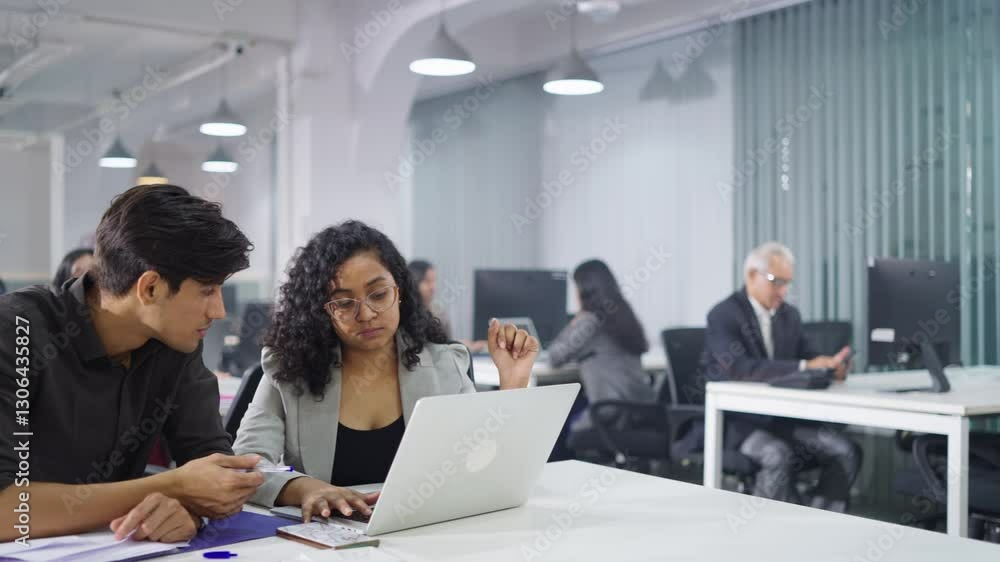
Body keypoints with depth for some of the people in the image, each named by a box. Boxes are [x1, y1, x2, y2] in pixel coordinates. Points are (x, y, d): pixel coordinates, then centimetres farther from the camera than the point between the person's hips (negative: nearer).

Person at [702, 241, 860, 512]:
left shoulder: (789, 315, 12)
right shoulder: (723, 316, -12)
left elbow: (810, 357, 10)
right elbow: (739, 368, -27)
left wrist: (830, 365, -16)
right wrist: (803, 367, -33)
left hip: (781, 417, 7)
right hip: (736, 420, -7)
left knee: (847, 452, -13)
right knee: (778, 456, -34)